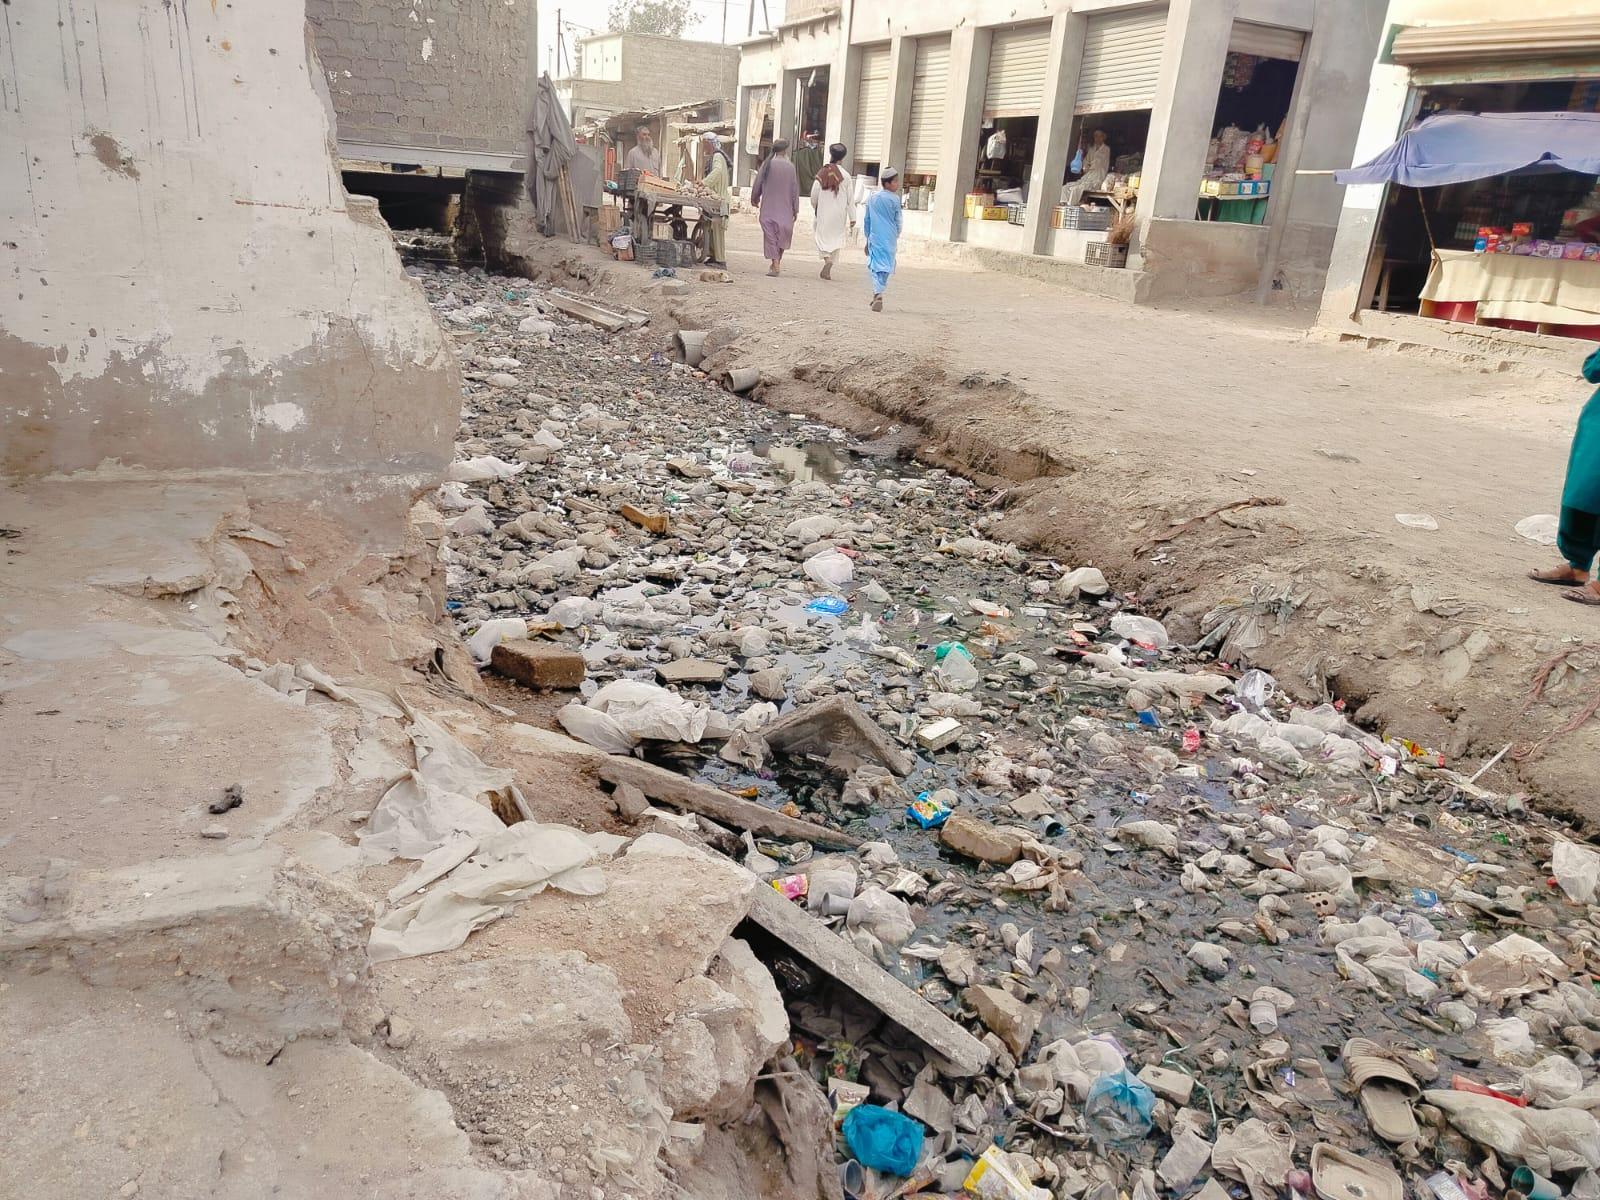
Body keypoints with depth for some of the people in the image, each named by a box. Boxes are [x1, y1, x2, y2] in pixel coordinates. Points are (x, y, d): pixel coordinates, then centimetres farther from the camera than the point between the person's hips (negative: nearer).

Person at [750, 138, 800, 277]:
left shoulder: (766, 164, -4)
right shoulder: (790, 167, -5)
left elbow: (757, 184, 2)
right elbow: (795, 188, -2)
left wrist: (754, 199, 19)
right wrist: (796, 209, 4)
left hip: (768, 206, 0)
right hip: (785, 208, 0)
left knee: (770, 234, 2)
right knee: (783, 234, 15)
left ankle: (774, 263, -7)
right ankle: (777, 261, 16)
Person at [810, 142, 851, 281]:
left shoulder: (822, 173, -5)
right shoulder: (845, 176, -4)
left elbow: (814, 194, -2)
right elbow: (850, 198, -3)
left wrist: (815, 208, 17)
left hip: (824, 212, -1)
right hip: (839, 213, 1)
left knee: (823, 237, 9)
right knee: (836, 239, 12)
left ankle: (827, 259, -19)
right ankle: (828, 269, 4)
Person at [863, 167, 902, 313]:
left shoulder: (872, 199, 8)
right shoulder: (894, 199, -6)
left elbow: (867, 221, 13)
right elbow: (898, 220, 1)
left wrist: (868, 239, 21)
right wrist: (897, 235, 18)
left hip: (874, 238, 3)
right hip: (889, 239, -3)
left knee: (876, 267, 6)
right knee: (886, 267, 6)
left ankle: (877, 294, -10)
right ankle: (878, 294, -1)